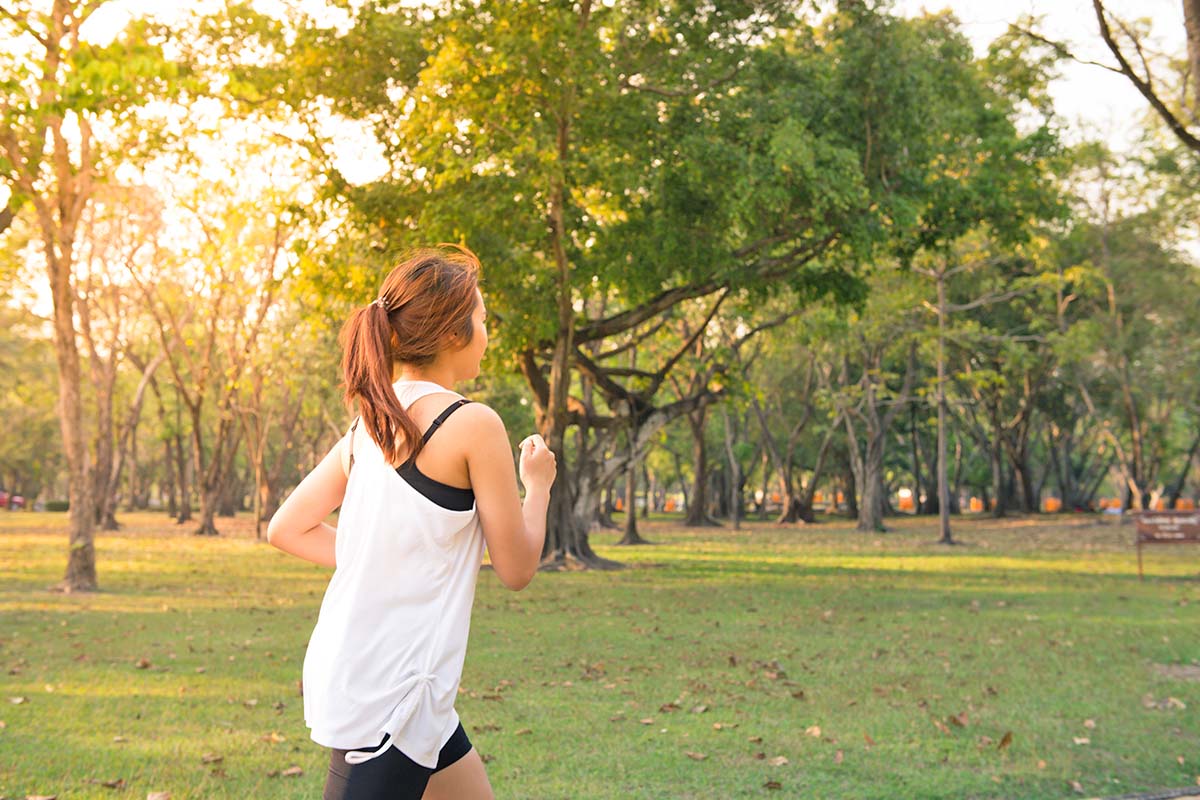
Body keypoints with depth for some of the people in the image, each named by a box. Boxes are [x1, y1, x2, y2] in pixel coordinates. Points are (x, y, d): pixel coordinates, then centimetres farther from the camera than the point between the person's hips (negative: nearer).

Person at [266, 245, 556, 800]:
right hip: (390, 693, -9)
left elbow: (286, 530, 12)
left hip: (349, 667, 9)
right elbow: (516, 568, -7)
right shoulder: (473, 423, -14)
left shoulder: (369, 425, 8)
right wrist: (538, 485, 9)